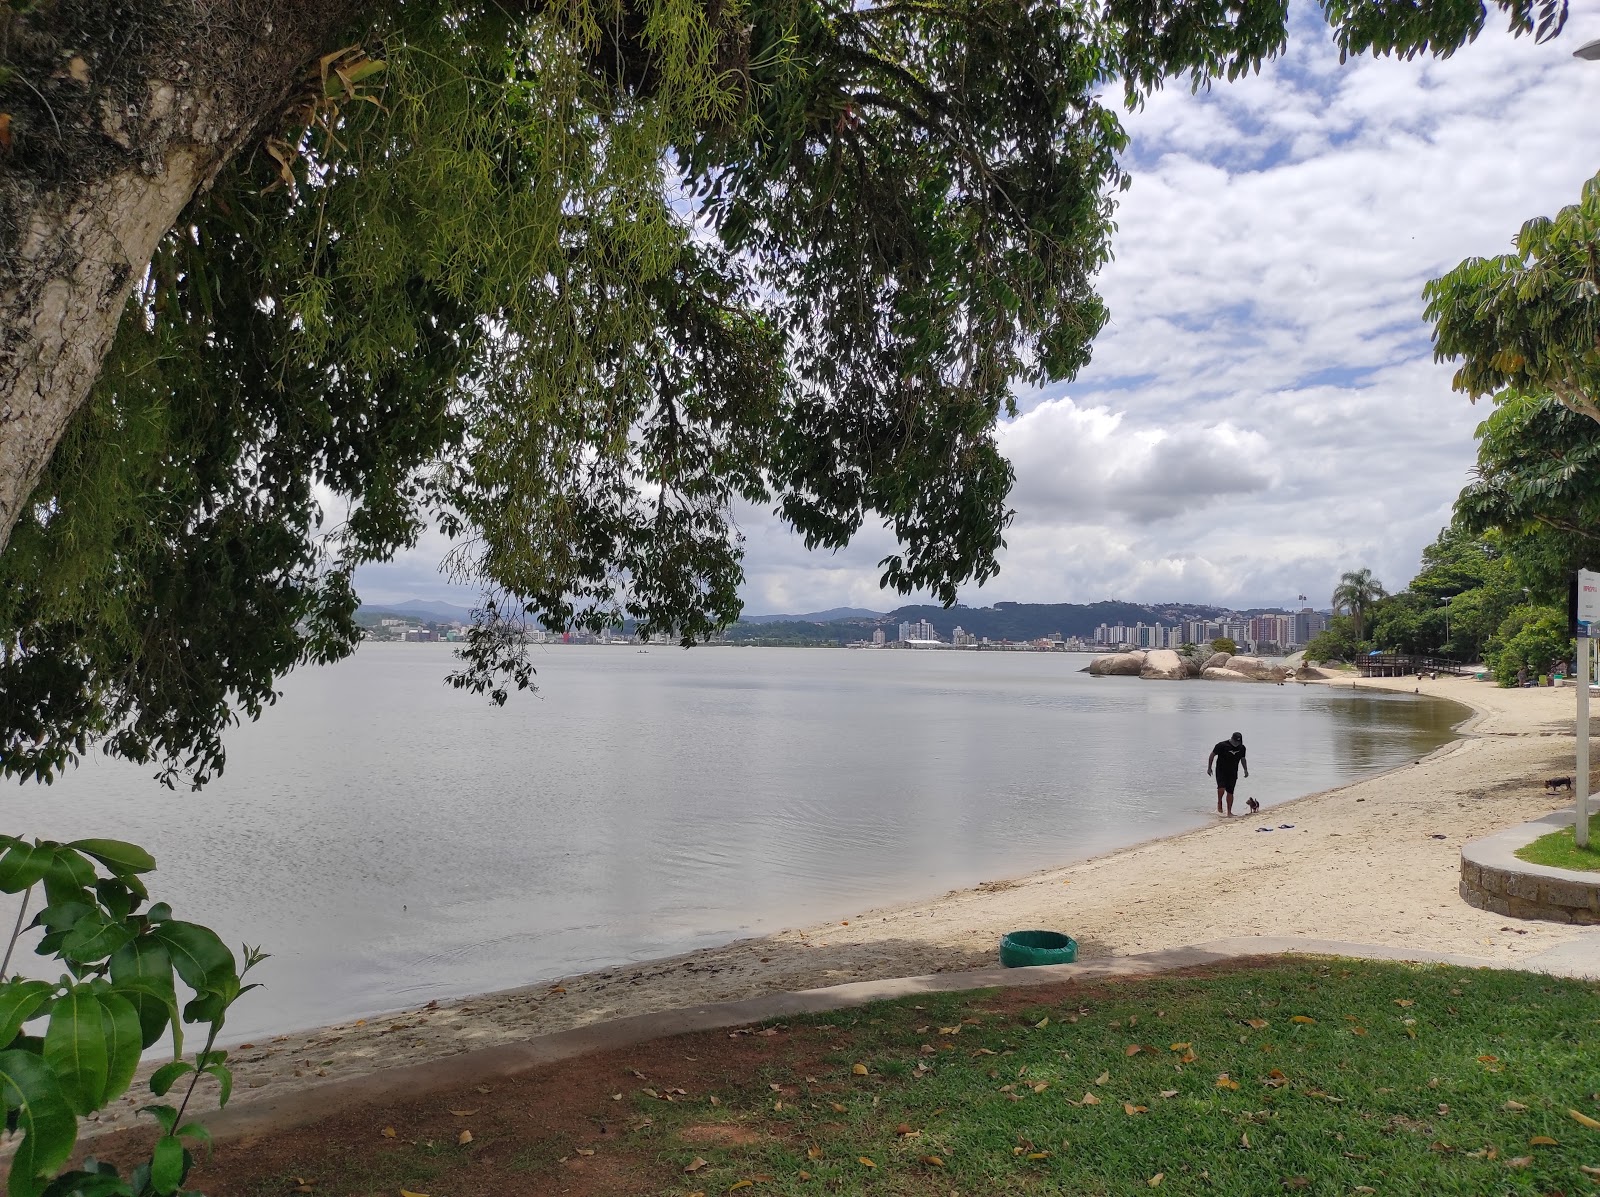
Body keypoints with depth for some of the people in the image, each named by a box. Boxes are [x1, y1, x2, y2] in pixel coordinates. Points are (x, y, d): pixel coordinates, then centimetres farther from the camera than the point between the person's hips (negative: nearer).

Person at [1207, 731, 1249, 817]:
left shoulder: (1242, 748, 2)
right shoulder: (1222, 745, -13)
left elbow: (1243, 759, 20)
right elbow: (1212, 755, -4)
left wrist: (1245, 770, 11)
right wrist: (1209, 768, -7)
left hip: (1233, 773, 4)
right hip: (1221, 771, -4)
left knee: (1230, 792, 3)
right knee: (1221, 789, -21)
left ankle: (1229, 812, 12)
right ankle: (1219, 803, 7)